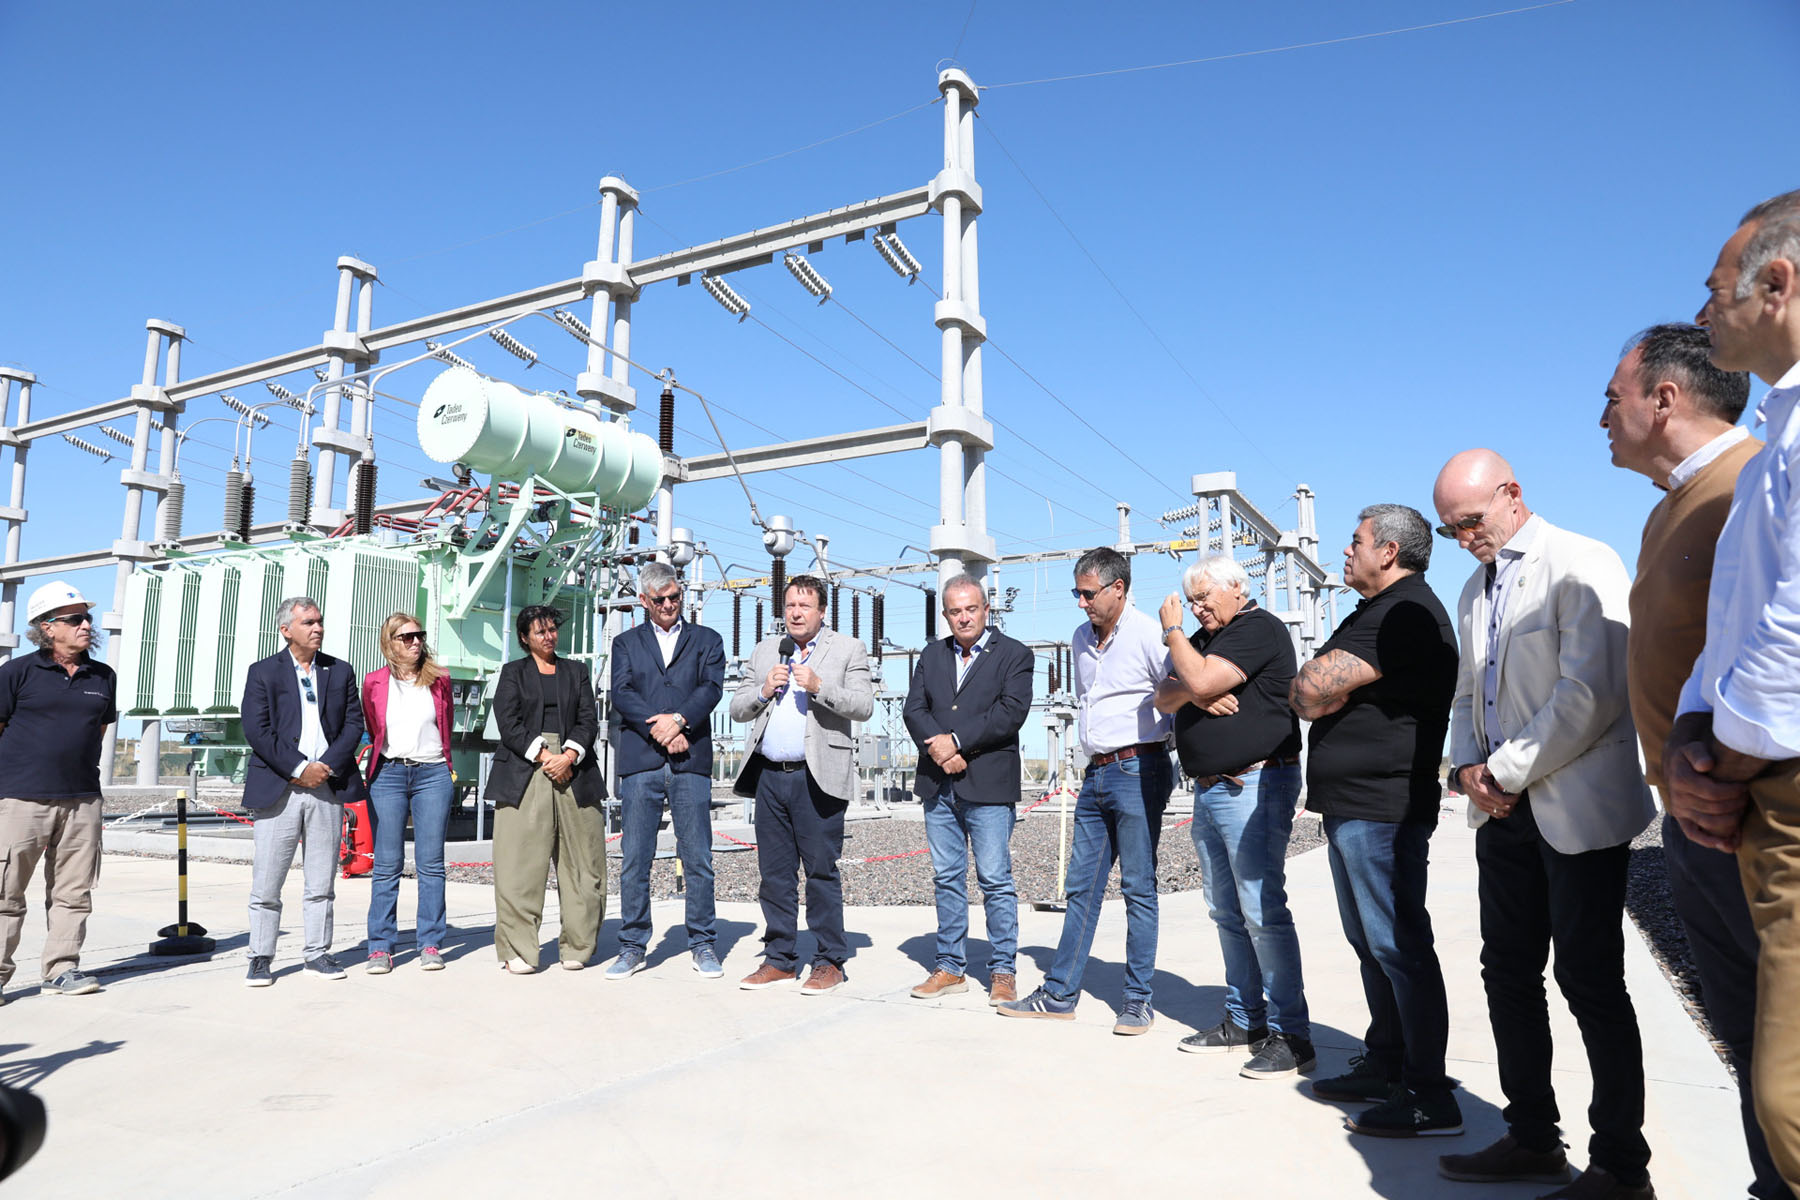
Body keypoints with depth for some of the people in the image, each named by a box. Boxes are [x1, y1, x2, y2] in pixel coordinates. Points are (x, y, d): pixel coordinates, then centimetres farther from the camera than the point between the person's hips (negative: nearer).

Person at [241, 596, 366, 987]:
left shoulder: (340, 672, 12)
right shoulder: (262, 672, 4)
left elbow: (354, 724, 7)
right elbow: (256, 730, -6)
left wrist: (326, 767, -8)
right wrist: (299, 768, -13)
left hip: (327, 788, 2)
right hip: (277, 789, -2)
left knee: (322, 882, 7)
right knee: (266, 882, 2)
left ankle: (318, 953, 16)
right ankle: (261, 958, 14)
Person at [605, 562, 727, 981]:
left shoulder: (707, 640, 15)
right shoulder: (626, 643, 16)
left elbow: (712, 688, 0)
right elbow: (621, 694, 2)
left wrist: (678, 719, -16)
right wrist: (660, 731, -11)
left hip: (691, 761, -1)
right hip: (639, 761, 1)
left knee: (698, 860, 1)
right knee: (635, 860, 2)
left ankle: (703, 946, 11)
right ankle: (632, 947, 13)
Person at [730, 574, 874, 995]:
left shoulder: (848, 649, 5)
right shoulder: (765, 650, 18)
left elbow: (864, 706, -6)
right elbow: (738, 708, 15)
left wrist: (819, 687, -18)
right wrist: (763, 691, -4)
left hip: (817, 778, -4)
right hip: (770, 775, 5)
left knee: (821, 871, -1)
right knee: (774, 872, 10)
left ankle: (829, 963, 10)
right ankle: (780, 959, 21)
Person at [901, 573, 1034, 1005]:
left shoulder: (1013, 654, 0)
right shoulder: (931, 655, 15)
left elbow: (1011, 713, -12)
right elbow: (914, 709, 6)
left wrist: (956, 740, -15)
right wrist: (937, 747, -12)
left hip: (989, 786, -4)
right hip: (938, 785, 5)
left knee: (996, 881, -1)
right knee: (946, 879, 11)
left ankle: (1003, 971, 11)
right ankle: (950, 968, 21)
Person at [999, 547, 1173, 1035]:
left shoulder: (1147, 634, -11)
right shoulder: (1081, 638, 13)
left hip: (1137, 770, -7)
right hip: (1095, 773, 7)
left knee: (1139, 887, 1)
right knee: (1082, 885, 10)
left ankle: (1138, 1000, 12)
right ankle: (1058, 995, 17)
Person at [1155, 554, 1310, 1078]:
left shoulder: (1259, 628, -9)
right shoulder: (1204, 638, 19)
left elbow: (1202, 679, -21)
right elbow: (1165, 698, 13)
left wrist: (1171, 630, -6)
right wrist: (1192, 693, -8)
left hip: (1254, 786, -9)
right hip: (1208, 790, 9)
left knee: (1262, 912, -9)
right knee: (1227, 913, 13)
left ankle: (1290, 1036, -2)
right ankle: (1244, 1020, 22)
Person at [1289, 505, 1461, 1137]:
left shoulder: (1406, 613, -15)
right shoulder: (1377, 611, 21)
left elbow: (1312, 686, -21)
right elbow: (1310, 692, 22)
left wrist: (1312, 686, 0)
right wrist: (1317, 694, 1)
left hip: (1380, 810, -11)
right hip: (1351, 805, 11)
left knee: (1399, 947, -5)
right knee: (1370, 943, 17)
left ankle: (1429, 1096, 3)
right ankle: (1384, 1066, 28)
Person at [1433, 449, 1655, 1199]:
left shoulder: (1582, 565, -10)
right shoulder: (1476, 589, 15)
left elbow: (1590, 694, -19)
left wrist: (1505, 772, -15)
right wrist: (1468, 766, 1)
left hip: (1576, 809, -7)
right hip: (1505, 809, 8)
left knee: (1590, 982, 1)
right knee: (1509, 974, 11)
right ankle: (1532, 1138, 24)